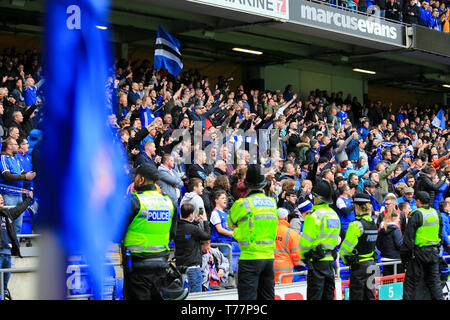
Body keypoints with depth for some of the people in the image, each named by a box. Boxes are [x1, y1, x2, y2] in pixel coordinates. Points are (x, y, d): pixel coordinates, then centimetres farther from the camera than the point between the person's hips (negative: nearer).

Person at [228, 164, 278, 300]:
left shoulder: (243, 204, -10)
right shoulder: (272, 203, 6)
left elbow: (231, 223, 5)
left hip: (250, 258, -6)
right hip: (269, 257, 6)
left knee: (248, 297, -5)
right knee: (267, 297, 13)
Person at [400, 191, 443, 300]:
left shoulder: (416, 214, -12)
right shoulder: (436, 213, 8)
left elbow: (408, 236, -13)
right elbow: (440, 234, 17)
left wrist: (404, 254, -7)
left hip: (419, 252, -6)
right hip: (434, 252, 6)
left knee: (411, 282, 0)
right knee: (434, 281, 12)